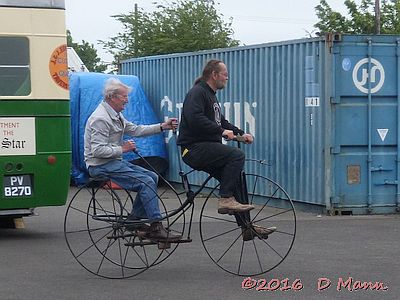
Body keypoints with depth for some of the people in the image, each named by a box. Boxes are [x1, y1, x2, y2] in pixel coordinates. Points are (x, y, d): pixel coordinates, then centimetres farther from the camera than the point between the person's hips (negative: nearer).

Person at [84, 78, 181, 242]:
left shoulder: (115, 115, 14)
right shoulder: (100, 119, -19)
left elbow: (135, 129, 17)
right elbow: (98, 150, -25)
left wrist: (162, 127, 10)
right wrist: (122, 149, -17)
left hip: (115, 161, 11)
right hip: (102, 166, -11)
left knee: (152, 177, 6)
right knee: (146, 182, -19)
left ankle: (134, 219, 10)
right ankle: (156, 228, -17)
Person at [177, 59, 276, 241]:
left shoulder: (210, 95, 23)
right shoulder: (197, 93, -10)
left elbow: (221, 121, 28)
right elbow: (195, 119, -25)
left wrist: (241, 134, 13)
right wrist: (221, 131, -23)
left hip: (207, 148, 10)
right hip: (195, 149, -10)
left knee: (236, 180, 5)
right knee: (236, 155, -26)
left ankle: (247, 227, 8)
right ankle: (225, 199, -23)